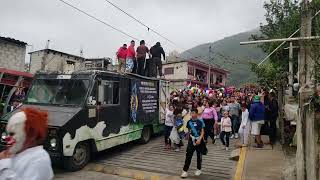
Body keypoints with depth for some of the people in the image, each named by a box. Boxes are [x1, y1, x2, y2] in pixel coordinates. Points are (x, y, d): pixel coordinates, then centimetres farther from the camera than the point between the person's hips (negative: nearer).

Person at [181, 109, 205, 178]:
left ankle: (198, 169, 29)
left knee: (199, 155, 12)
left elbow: (202, 132, -9)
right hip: (191, 140, 2)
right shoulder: (189, 122, 1)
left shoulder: (200, 122, -9)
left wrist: (199, 139, -19)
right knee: (188, 155, -4)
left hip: (199, 140, -2)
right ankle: (185, 171, -1)